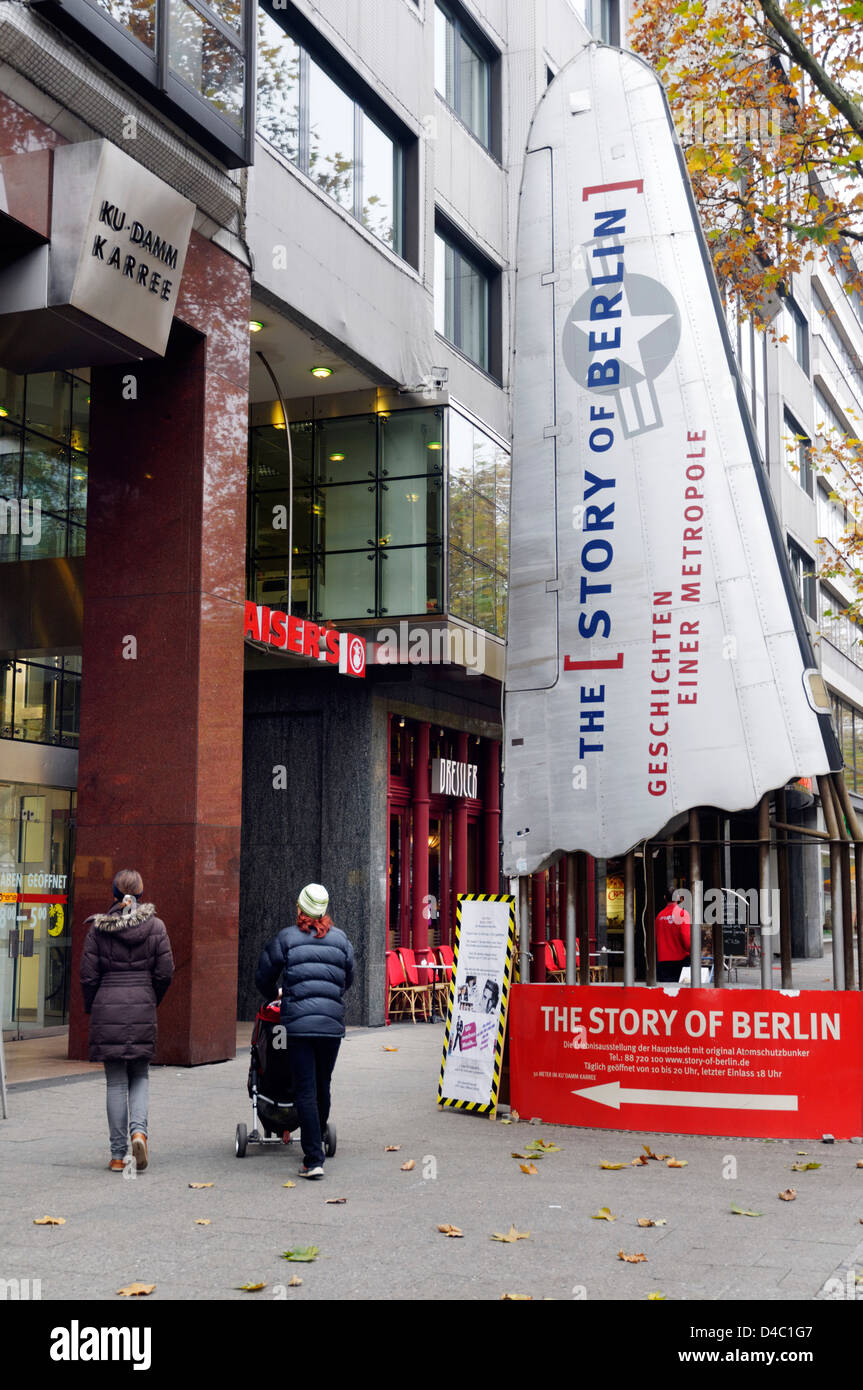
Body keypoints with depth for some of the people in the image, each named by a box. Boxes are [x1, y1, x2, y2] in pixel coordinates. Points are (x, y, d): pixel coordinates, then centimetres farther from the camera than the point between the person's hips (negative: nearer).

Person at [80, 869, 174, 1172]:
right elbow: (165, 973, 0)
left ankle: (118, 1155, 7)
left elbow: (88, 974, -1)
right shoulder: (155, 925, 0)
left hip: (107, 1009, 0)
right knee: (140, 1076, 15)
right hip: (142, 1010, 1)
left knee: (116, 1082, 5)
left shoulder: (98, 927, -2)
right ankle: (139, 1130, -10)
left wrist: (90, 1007, 14)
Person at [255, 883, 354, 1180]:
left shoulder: (286, 938, 1)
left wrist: (275, 996, 32)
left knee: (305, 1090, -3)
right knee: (323, 1086, 18)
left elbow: (263, 977, 11)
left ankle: (313, 1159, -9)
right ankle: (317, 1142, 32)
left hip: (297, 1023, -3)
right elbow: (348, 979, 21)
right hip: (332, 1024, 3)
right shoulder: (340, 939, 9)